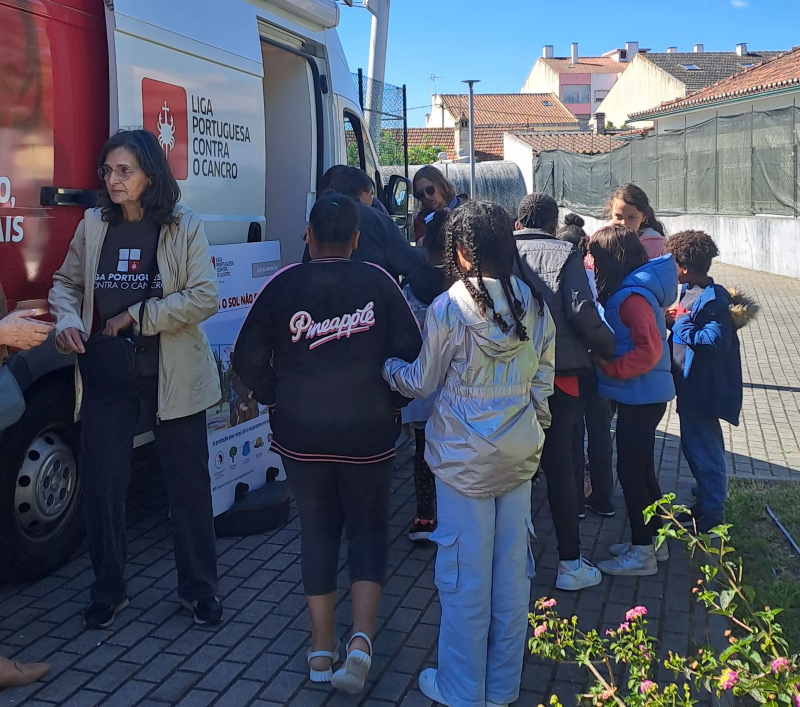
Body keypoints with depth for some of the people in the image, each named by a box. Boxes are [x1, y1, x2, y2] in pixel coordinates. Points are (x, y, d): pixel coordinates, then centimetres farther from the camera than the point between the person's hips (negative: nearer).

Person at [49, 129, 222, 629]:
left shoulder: (185, 227, -5)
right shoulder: (93, 226, 5)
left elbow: (205, 298, -13)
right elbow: (66, 283, 14)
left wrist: (137, 316, -14)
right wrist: (68, 321, -6)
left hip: (172, 374, -3)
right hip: (105, 373, 3)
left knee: (189, 482, 6)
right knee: (104, 482, 8)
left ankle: (199, 588, 23)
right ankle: (109, 591, 26)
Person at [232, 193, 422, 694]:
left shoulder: (283, 285, -6)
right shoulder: (377, 282, -7)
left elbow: (248, 358, -5)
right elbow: (410, 351, -9)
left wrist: (277, 400, 11)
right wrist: (393, 403, 7)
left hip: (300, 435, 1)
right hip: (369, 433, 0)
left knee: (318, 530, 15)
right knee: (368, 528, 15)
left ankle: (323, 649, 21)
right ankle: (362, 639, -1)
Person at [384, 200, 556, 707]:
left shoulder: (448, 309, -14)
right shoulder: (535, 305, 0)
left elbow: (421, 383, -4)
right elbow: (542, 383, 6)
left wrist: (386, 365, 15)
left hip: (464, 457, -5)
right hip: (520, 453, 5)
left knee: (465, 573, 7)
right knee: (512, 570, 14)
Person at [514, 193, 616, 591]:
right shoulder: (565, 255, -3)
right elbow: (581, 311, -13)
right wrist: (608, 348, 0)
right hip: (560, 374, -2)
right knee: (560, 467, 4)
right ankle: (570, 563, 11)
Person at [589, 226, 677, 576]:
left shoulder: (632, 296, -21)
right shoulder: (631, 289, 10)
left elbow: (649, 350, -27)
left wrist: (608, 367, -19)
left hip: (641, 397, -10)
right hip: (643, 395, 10)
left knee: (630, 470, -1)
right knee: (641, 468, 18)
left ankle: (642, 553, 10)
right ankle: (653, 539, 30)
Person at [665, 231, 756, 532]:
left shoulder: (714, 299, -22)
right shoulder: (690, 291, 8)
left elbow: (718, 340, -31)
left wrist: (682, 324, -23)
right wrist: (676, 321, 0)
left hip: (703, 390, -10)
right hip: (691, 386, 10)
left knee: (704, 451, 0)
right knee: (695, 446, 21)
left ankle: (712, 516, 14)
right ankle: (706, 502, 36)